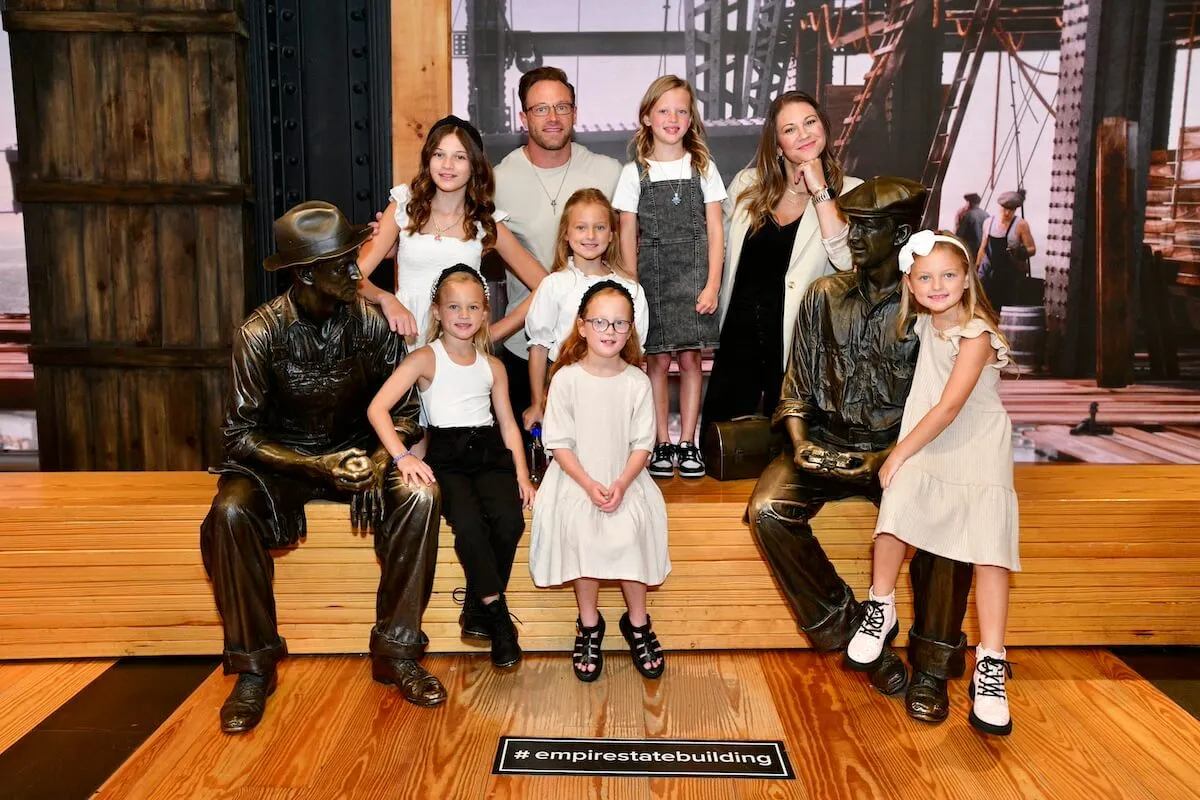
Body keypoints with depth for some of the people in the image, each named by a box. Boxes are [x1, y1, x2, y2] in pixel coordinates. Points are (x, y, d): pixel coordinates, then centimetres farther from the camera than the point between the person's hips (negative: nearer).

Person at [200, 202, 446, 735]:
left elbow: (403, 411, -3)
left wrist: (380, 458, -23)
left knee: (420, 496, -28)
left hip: (356, 450, 2)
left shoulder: (371, 321, -10)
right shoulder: (260, 333, -16)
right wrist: (318, 466, -27)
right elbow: (242, 434, -14)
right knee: (230, 513, -32)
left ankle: (395, 651, -14)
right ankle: (254, 666, -13)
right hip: (279, 458, -1)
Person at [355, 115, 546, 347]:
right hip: (408, 340, 0)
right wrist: (386, 299, -22)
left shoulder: (488, 223, 8)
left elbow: (544, 287, 3)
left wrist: (491, 334, -5)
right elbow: (355, 275, 0)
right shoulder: (403, 208, 8)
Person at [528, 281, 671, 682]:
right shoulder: (566, 378, -4)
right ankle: (588, 623, -4)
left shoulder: (637, 382, -1)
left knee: (629, 530, -24)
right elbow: (559, 442, -5)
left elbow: (642, 443, -1)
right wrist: (589, 485, -16)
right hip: (575, 477, -1)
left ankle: (636, 621, 0)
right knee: (581, 529, -26)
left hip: (625, 478, 1)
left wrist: (621, 485, -16)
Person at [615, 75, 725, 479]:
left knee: (690, 358, 1)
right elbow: (628, 235, 3)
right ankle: (661, 443, 11)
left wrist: (713, 283, -6)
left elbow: (715, 230, 3)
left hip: (693, 273, 0)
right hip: (651, 274, 0)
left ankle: (688, 443, 11)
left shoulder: (703, 168, 6)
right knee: (658, 359, 2)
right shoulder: (635, 173, 4)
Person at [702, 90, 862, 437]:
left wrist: (819, 191, -17)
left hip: (796, 335, -3)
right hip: (740, 330, 3)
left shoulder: (847, 191, -3)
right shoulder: (747, 184, 6)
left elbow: (845, 258, -19)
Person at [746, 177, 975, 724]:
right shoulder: (824, 296, 8)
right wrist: (799, 441, -8)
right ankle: (852, 632, -9)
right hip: (827, 442, 3)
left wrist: (890, 457, -17)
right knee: (768, 511, -25)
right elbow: (797, 385, 10)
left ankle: (931, 666, -11)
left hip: (898, 448, -2)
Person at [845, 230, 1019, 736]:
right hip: (924, 443, 4)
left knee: (990, 543, -15)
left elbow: (949, 408, -18)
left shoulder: (975, 335, -14)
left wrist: (900, 452, -14)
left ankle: (990, 666, -10)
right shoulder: (925, 323, 6)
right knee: (896, 504, -23)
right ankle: (881, 610, -4)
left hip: (978, 446, -4)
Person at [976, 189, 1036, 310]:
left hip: (1011, 274, -3)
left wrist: (1020, 252, -23)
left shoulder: (1021, 225, -2)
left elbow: (1032, 249, -2)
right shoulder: (989, 222, 11)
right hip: (989, 273, 3)